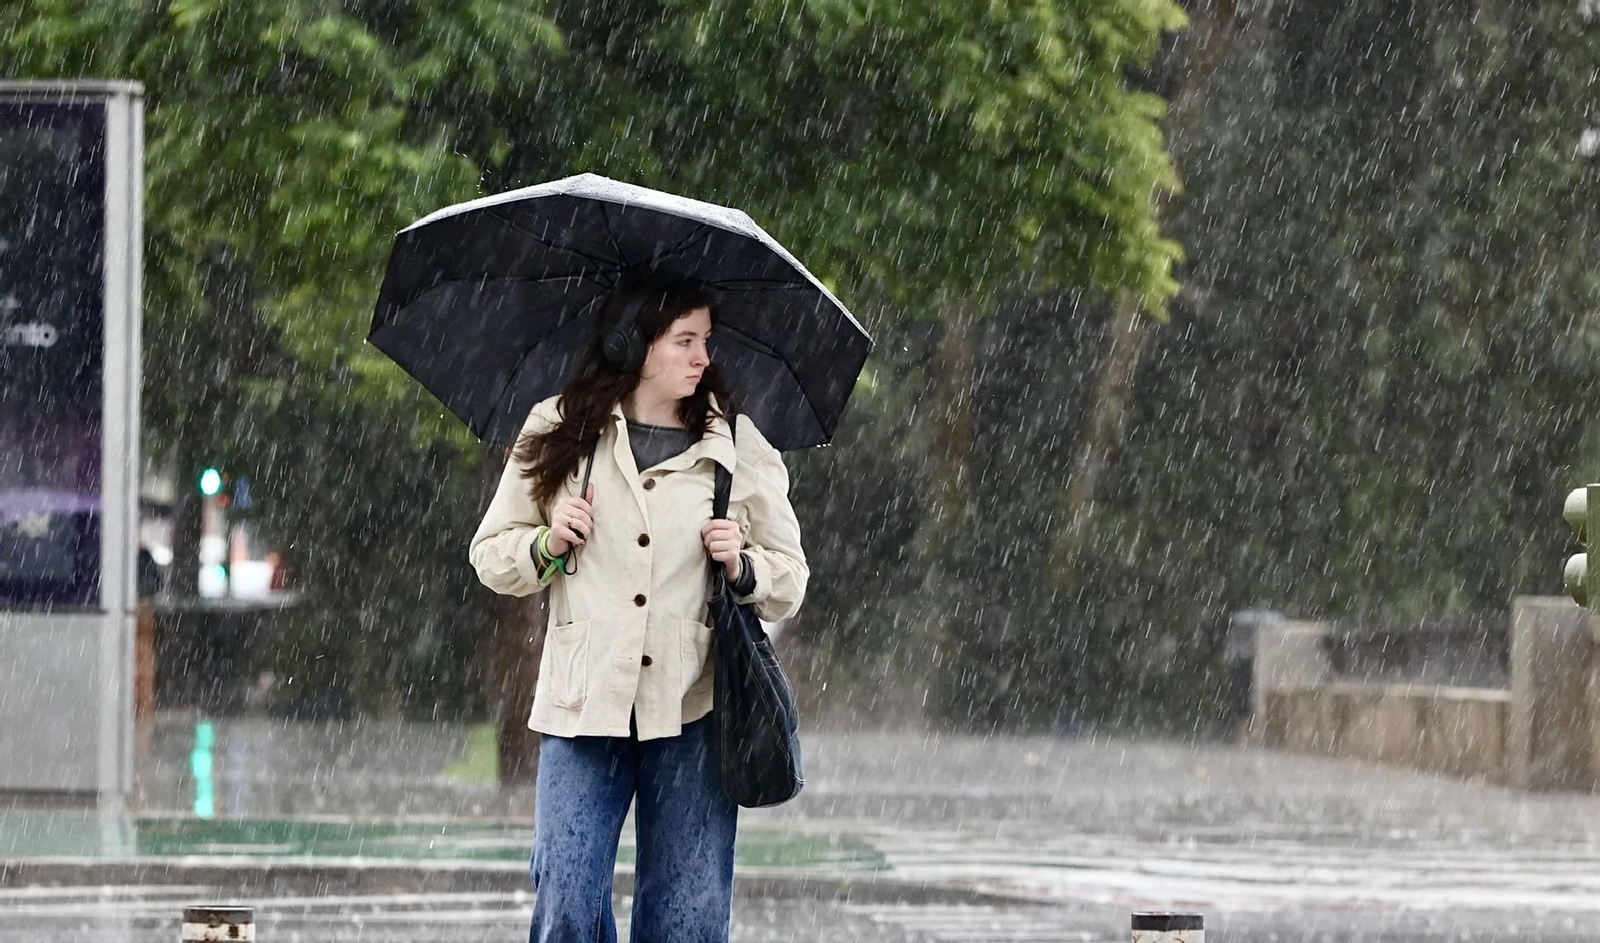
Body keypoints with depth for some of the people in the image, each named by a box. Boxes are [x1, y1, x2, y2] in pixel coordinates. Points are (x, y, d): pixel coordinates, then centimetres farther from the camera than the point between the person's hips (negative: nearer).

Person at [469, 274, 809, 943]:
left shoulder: (739, 449, 9)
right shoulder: (558, 434, 8)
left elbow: (790, 578, 15)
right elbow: (490, 554, 15)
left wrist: (743, 568, -6)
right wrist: (547, 544, -5)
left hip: (693, 710, 0)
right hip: (585, 706, 0)